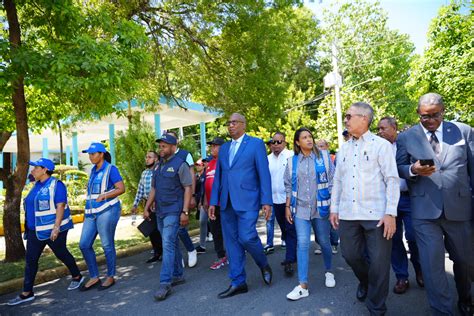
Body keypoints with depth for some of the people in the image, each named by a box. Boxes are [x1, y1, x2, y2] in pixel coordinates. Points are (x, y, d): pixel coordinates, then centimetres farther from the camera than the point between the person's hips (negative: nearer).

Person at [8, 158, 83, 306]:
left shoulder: (56, 185, -14)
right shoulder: (37, 185, 11)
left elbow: (60, 207, -19)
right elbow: (33, 207, 18)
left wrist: (56, 228, -24)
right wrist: (29, 226, 18)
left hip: (53, 229, -7)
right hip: (35, 230, 8)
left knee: (61, 254, 7)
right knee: (30, 260, 5)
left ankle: (77, 277, 28)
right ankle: (27, 293, 13)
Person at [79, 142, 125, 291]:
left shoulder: (110, 169, -6)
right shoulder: (93, 170, 15)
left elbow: (121, 188, -13)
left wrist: (104, 196, -23)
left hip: (106, 211, -8)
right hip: (91, 212, 8)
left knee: (107, 245, 0)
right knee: (84, 244, 5)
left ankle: (110, 277, 16)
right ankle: (94, 277, 17)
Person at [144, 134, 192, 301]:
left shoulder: (180, 165, -7)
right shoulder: (158, 166, 14)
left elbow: (188, 188, -12)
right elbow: (153, 189, 18)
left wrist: (185, 212, -17)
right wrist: (147, 208, 13)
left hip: (173, 211, -7)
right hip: (160, 211, 7)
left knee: (168, 244, -12)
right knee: (172, 244, 14)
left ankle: (165, 283, -8)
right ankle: (178, 275, 26)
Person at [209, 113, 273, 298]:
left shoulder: (256, 144, 0)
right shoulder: (224, 148, 16)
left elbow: (264, 174, -5)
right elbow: (218, 176, 15)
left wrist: (266, 201, -11)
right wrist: (213, 202, 9)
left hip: (247, 200, -5)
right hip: (226, 202, 6)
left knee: (247, 237, -12)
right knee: (231, 242, 7)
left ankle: (264, 265, 19)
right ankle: (238, 282, 19)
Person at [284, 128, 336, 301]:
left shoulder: (324, 156, 0)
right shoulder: (292, 161, 5)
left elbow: (333, 181, 1)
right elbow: (288, 186, 9)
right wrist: (287, 206, 6)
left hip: (321, 207, -1)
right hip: (300, 208, 1)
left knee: (324, 241, 12)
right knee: (302, 244, -5)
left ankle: (329, 272, 38)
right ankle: (303, 285, 0)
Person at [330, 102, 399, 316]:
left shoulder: (381, 145, -2)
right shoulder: (343, 149, 12)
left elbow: (392, 180, -7)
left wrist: (391, 212, -14)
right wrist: (334, 208, 11)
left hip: (376, 214, -4)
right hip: (348, 214, 5)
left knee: (379, 262, 2)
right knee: (350, 255, 12)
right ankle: (365, 281, 44)